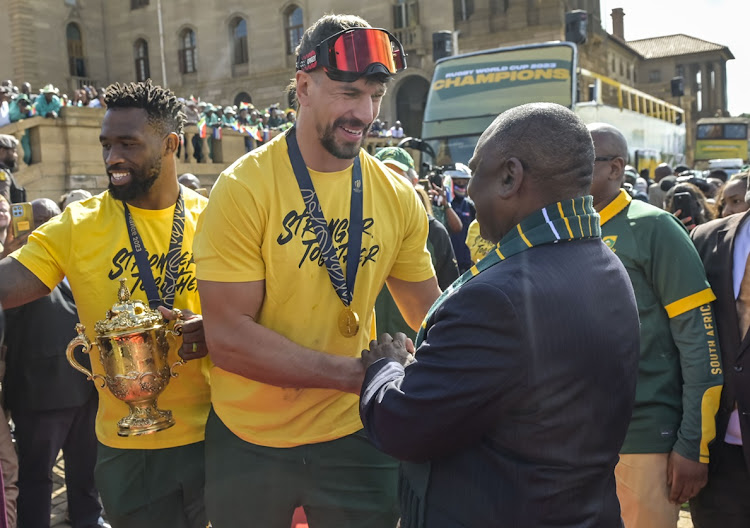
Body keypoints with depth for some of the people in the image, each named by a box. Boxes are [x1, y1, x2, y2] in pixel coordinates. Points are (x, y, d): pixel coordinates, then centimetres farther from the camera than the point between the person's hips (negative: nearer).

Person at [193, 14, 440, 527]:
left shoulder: (398, 196, -5)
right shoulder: (244, 188, -16)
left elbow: (428, 313, 5)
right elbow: (229, 338, -20)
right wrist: (358, 373, -24)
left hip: (355, 434, 2)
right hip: (249, 441, -2)